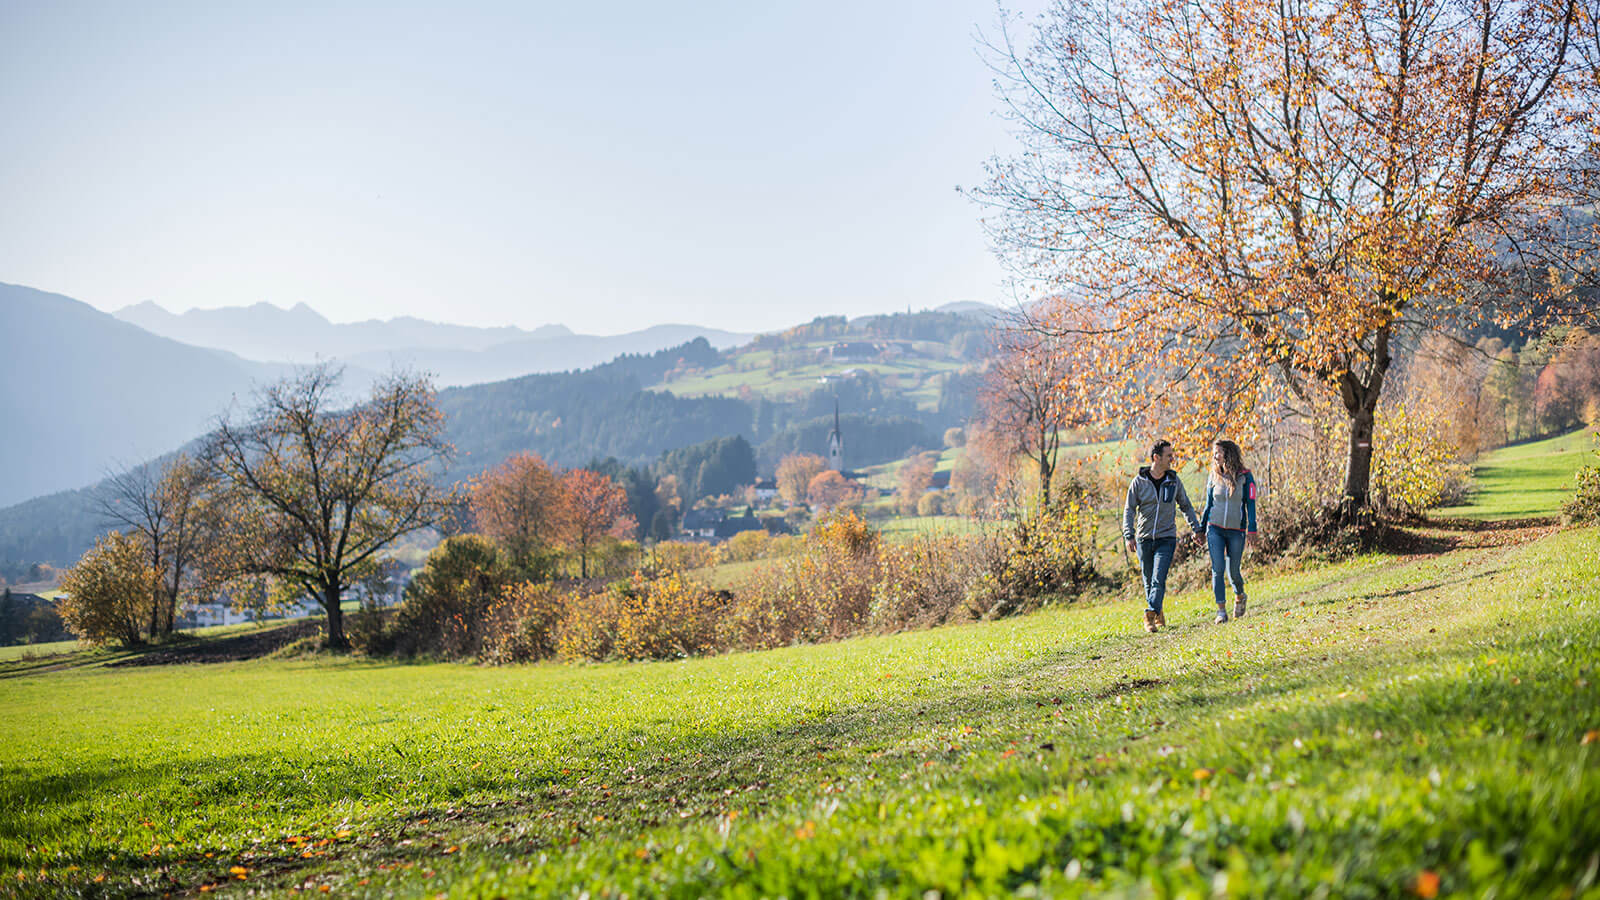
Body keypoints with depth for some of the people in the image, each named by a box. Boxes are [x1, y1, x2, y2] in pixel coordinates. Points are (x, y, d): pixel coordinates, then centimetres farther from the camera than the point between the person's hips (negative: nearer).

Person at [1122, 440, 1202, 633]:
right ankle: (1158, 614, 25)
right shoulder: (1139, 481, -2)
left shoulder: (1174, 480, 4)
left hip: (1166, 538, 0)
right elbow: (1129, 509, 0)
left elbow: (1186, 506, 16)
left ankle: (1150, 615, -19)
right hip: (1144, 539, 0)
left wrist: (1196, 528, 14)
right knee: (1149, 581, 8)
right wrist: (1129, 535, -10)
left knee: (1159, 579, -15)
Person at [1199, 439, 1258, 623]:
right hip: (1215, 529, 2)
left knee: (1233, 571, 3)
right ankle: (1221, 611, -6)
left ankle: (1239, 596, 35)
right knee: (1217, 569, -9)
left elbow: (1250, 504, -3)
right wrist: (1201, 528, 14)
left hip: (1236, 531, -2)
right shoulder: (1213, 477, 6)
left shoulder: (1245, 476, -3)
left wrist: (1252, 529, -10)